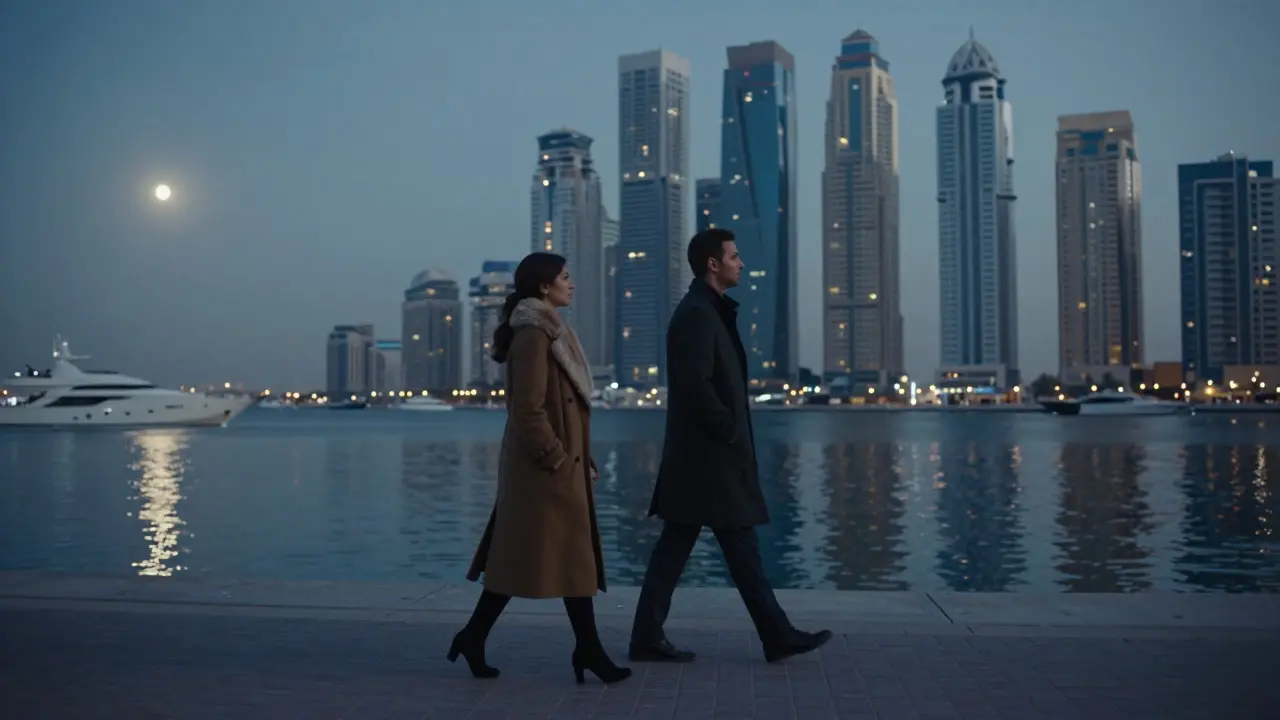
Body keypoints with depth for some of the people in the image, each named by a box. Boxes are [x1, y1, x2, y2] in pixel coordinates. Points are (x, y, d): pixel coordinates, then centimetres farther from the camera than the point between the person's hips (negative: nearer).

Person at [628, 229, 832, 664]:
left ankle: (648, 638, 13)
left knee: (675, 547, 9)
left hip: (705, 453, 10)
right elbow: (696, 385, -22)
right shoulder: (697, 314, -14)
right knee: (740, 547, -1)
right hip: (707, 454, -10)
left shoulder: (706, 311, 18)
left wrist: (732, 434, 13)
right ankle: (777, 636, 9)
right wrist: (731, 432, -15)